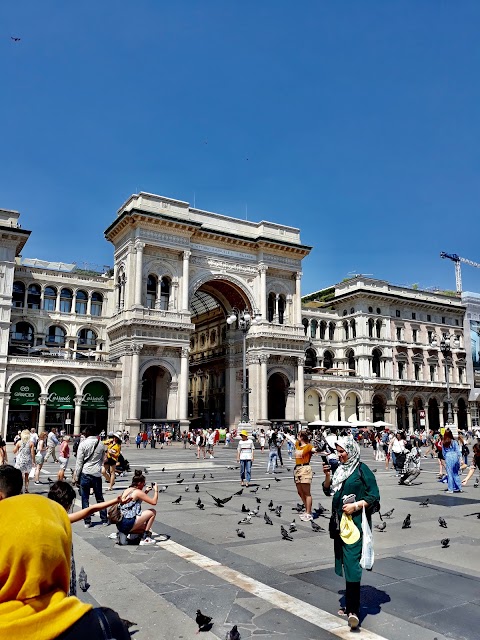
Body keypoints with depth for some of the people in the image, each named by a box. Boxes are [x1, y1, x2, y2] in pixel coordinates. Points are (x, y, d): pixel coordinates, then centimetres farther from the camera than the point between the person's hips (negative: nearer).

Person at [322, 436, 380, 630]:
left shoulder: (362, 470, -10)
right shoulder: (339, 469, 9)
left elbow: (374, 496, -10)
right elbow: (328, 490, 12)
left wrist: (355, 506, -20)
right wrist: (327, 475, -5)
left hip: (355, 522, -7)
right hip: (340, 522, 7)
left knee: (351, 563, -11)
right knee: (344, 562, 14)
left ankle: (353, 610, -6)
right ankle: (349, 605, 27)